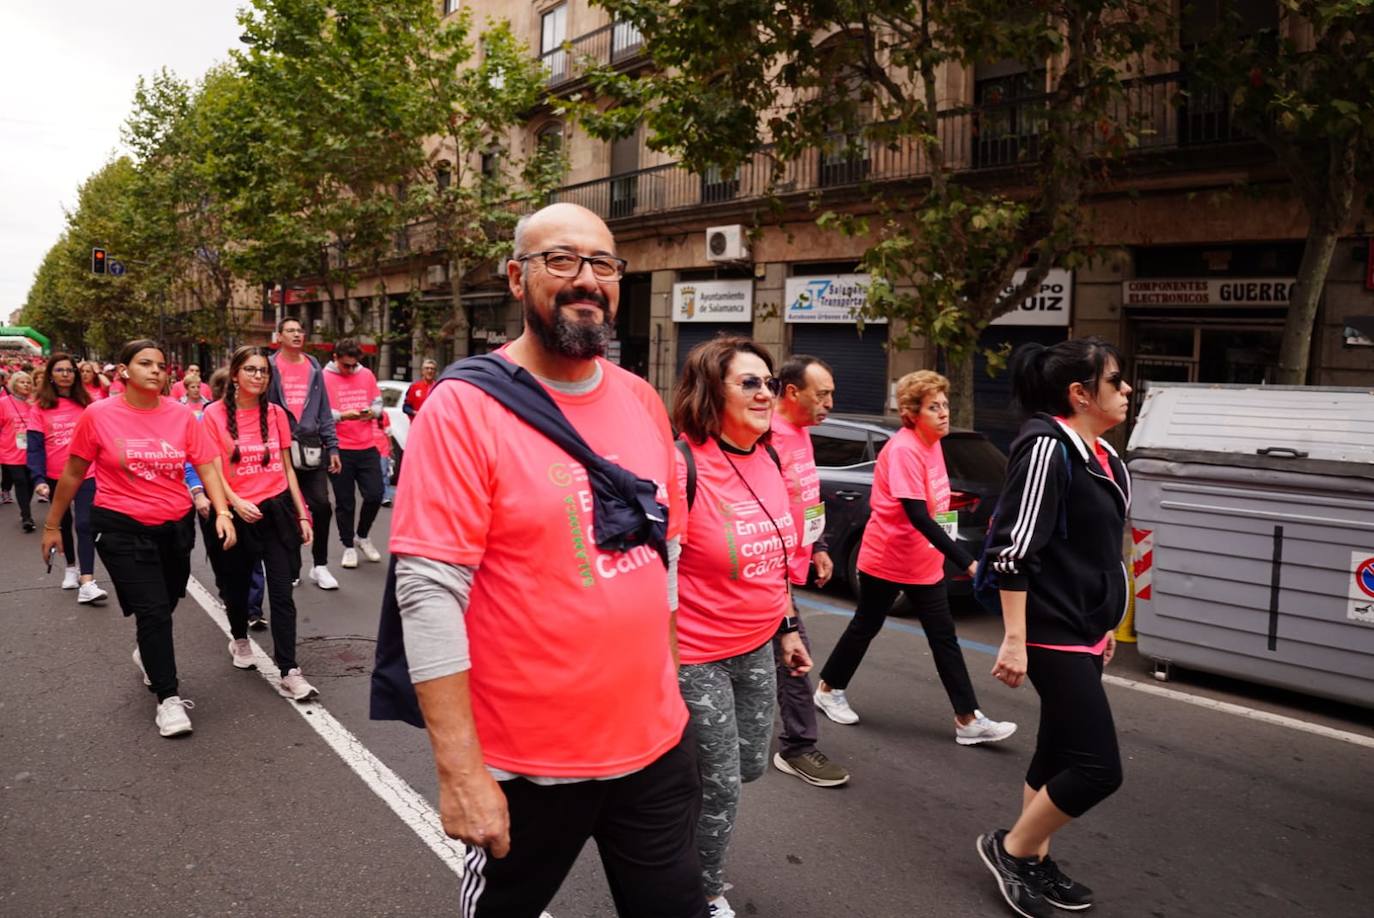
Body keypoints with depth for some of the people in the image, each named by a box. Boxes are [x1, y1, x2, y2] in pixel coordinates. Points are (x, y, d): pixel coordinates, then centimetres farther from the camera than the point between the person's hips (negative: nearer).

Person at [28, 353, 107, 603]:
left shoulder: (87, 404, -1)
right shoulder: (40, 407, -3)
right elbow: (35, 447, -7)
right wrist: (38, 478, -19)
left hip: (85, 475, -1)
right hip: (55, 477, 1)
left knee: (85, 524, -11)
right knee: (64, 524, 19)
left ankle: (87, 583, -17)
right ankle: (71, 567, 39)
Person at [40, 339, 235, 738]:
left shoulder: (181, 415, -4)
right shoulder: (98, 415, -8)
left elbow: (207, 468, -4)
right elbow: (72, 474, 1)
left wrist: (222, 512, -18)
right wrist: (52, 525, 7)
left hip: (176, 526, 3)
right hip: (122, 529, -3)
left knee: (162, 605, 19)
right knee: (152, 609, -7)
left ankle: (147, 653, 52)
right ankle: (169, 697, 5)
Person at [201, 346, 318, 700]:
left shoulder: (276, 413, 4)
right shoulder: (215, 414, -4)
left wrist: (302, 514, 8)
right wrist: (236, 503, -23)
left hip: (277, 510, 1)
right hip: (237, 514, -1)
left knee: (282, 592, -3)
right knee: (237, 586, 17)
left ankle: (289, 672, -2)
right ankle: (239, 639, 47)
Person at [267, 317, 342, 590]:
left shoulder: (313, 367, 10)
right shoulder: (271, 367, -1)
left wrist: (332, 446, 6)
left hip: (311, 446, 3)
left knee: (321, 506, -2)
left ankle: (320, 565, 10)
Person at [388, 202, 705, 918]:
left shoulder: (642, 401, 3)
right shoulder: (464, 407, -15)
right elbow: (429, 593, -19)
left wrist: (663, 682, 13)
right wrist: (460, 772, -20)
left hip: (657, 745, 5)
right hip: (528, 763, -4)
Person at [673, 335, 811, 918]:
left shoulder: (768, 458, 2)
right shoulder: (683, 465, -22)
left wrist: (789, 629, 16)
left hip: (757, 648, 7)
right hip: (697, 656, -7)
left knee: (750, 766, 19)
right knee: (721, 788, 7)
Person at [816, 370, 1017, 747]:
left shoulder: (932, 443, 4)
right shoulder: (903, 450, -23)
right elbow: (918, 517, -30)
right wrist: (966, 561, -32)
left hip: (924, 562, 8)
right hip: (886, 560, -8)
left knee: (944, 637, 7)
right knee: (865, 627, 9)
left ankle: (968, 720, 12)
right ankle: (829, 689, 30)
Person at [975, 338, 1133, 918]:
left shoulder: (1096, 452, 10)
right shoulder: (1047, 446, -18)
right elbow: (1015, 548, -22)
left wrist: (1103, 625, 22)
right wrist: (1014, 640, -23)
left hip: (1083, 630, 9)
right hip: (1054, 633, -9)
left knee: (1058, 751, 16)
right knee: (1098, 766, -7)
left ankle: (1035, 862, 31)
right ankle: (1010, 848, 13)